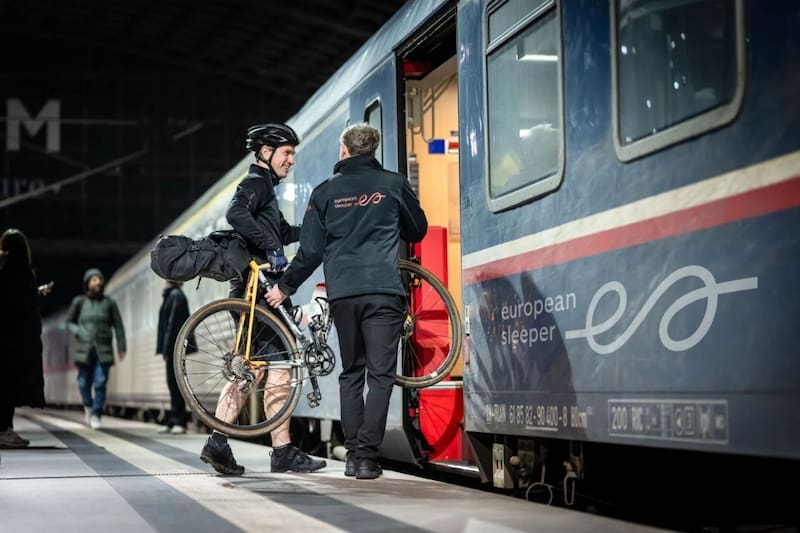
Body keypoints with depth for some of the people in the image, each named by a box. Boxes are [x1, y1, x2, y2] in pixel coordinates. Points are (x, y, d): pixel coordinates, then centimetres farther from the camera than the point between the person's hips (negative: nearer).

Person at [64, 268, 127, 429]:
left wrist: (121, 347, 2)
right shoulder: (79, 302, 3)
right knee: (84, 382, 4)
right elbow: (69, 322, 12)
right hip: (84, 348, 1)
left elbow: (118, 326, 6)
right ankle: (88, 407, 32)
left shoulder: (109, 302, 3)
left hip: (103, 350, 0)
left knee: (100, 383, -9)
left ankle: (97, 415, -2)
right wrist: (78, 332, -8)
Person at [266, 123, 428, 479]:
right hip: (383, 290, -2)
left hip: (342, 293, 2)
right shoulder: (393, 184, 7)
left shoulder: (326, 191, 9)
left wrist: (285, 287, 20)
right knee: (381, 375, -2)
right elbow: (418, 230, 20)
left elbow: (311, 250, 7)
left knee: (351, 373, 13)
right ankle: (367, 456, -11)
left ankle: (353, 453, 11)